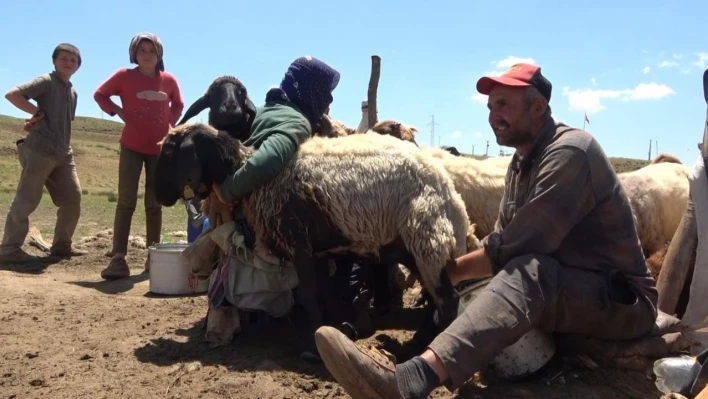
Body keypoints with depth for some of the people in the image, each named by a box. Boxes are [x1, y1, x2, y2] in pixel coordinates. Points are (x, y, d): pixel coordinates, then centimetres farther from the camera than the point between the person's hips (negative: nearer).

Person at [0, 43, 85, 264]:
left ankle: (62, 245, 20)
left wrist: (36, 124, 6)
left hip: (63, 153, 8)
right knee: (26, 200, -6)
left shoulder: (73, 92, 19)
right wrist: (36, 112, -11)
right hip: (40, 150, -8)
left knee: (73, 198, 9)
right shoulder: (46, 81, -5)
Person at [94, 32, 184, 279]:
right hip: (132, 148, -2)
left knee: (154, 204, 7)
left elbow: (178, 105, 20)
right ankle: (118, 259, -9)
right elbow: (100, 94, 7)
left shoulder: (169, 80, 3)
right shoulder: (125, 76, -4)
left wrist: (171, 122, 3)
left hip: (159, 149, 3)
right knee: (126, 202, -7)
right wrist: (119, 112, -7)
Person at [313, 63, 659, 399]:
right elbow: (504, 244, 7)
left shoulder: (570, 152, -19)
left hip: (620, 299, -11)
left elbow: (517, 248, -25)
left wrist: (454, 269, -14)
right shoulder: (522, 162, 10)